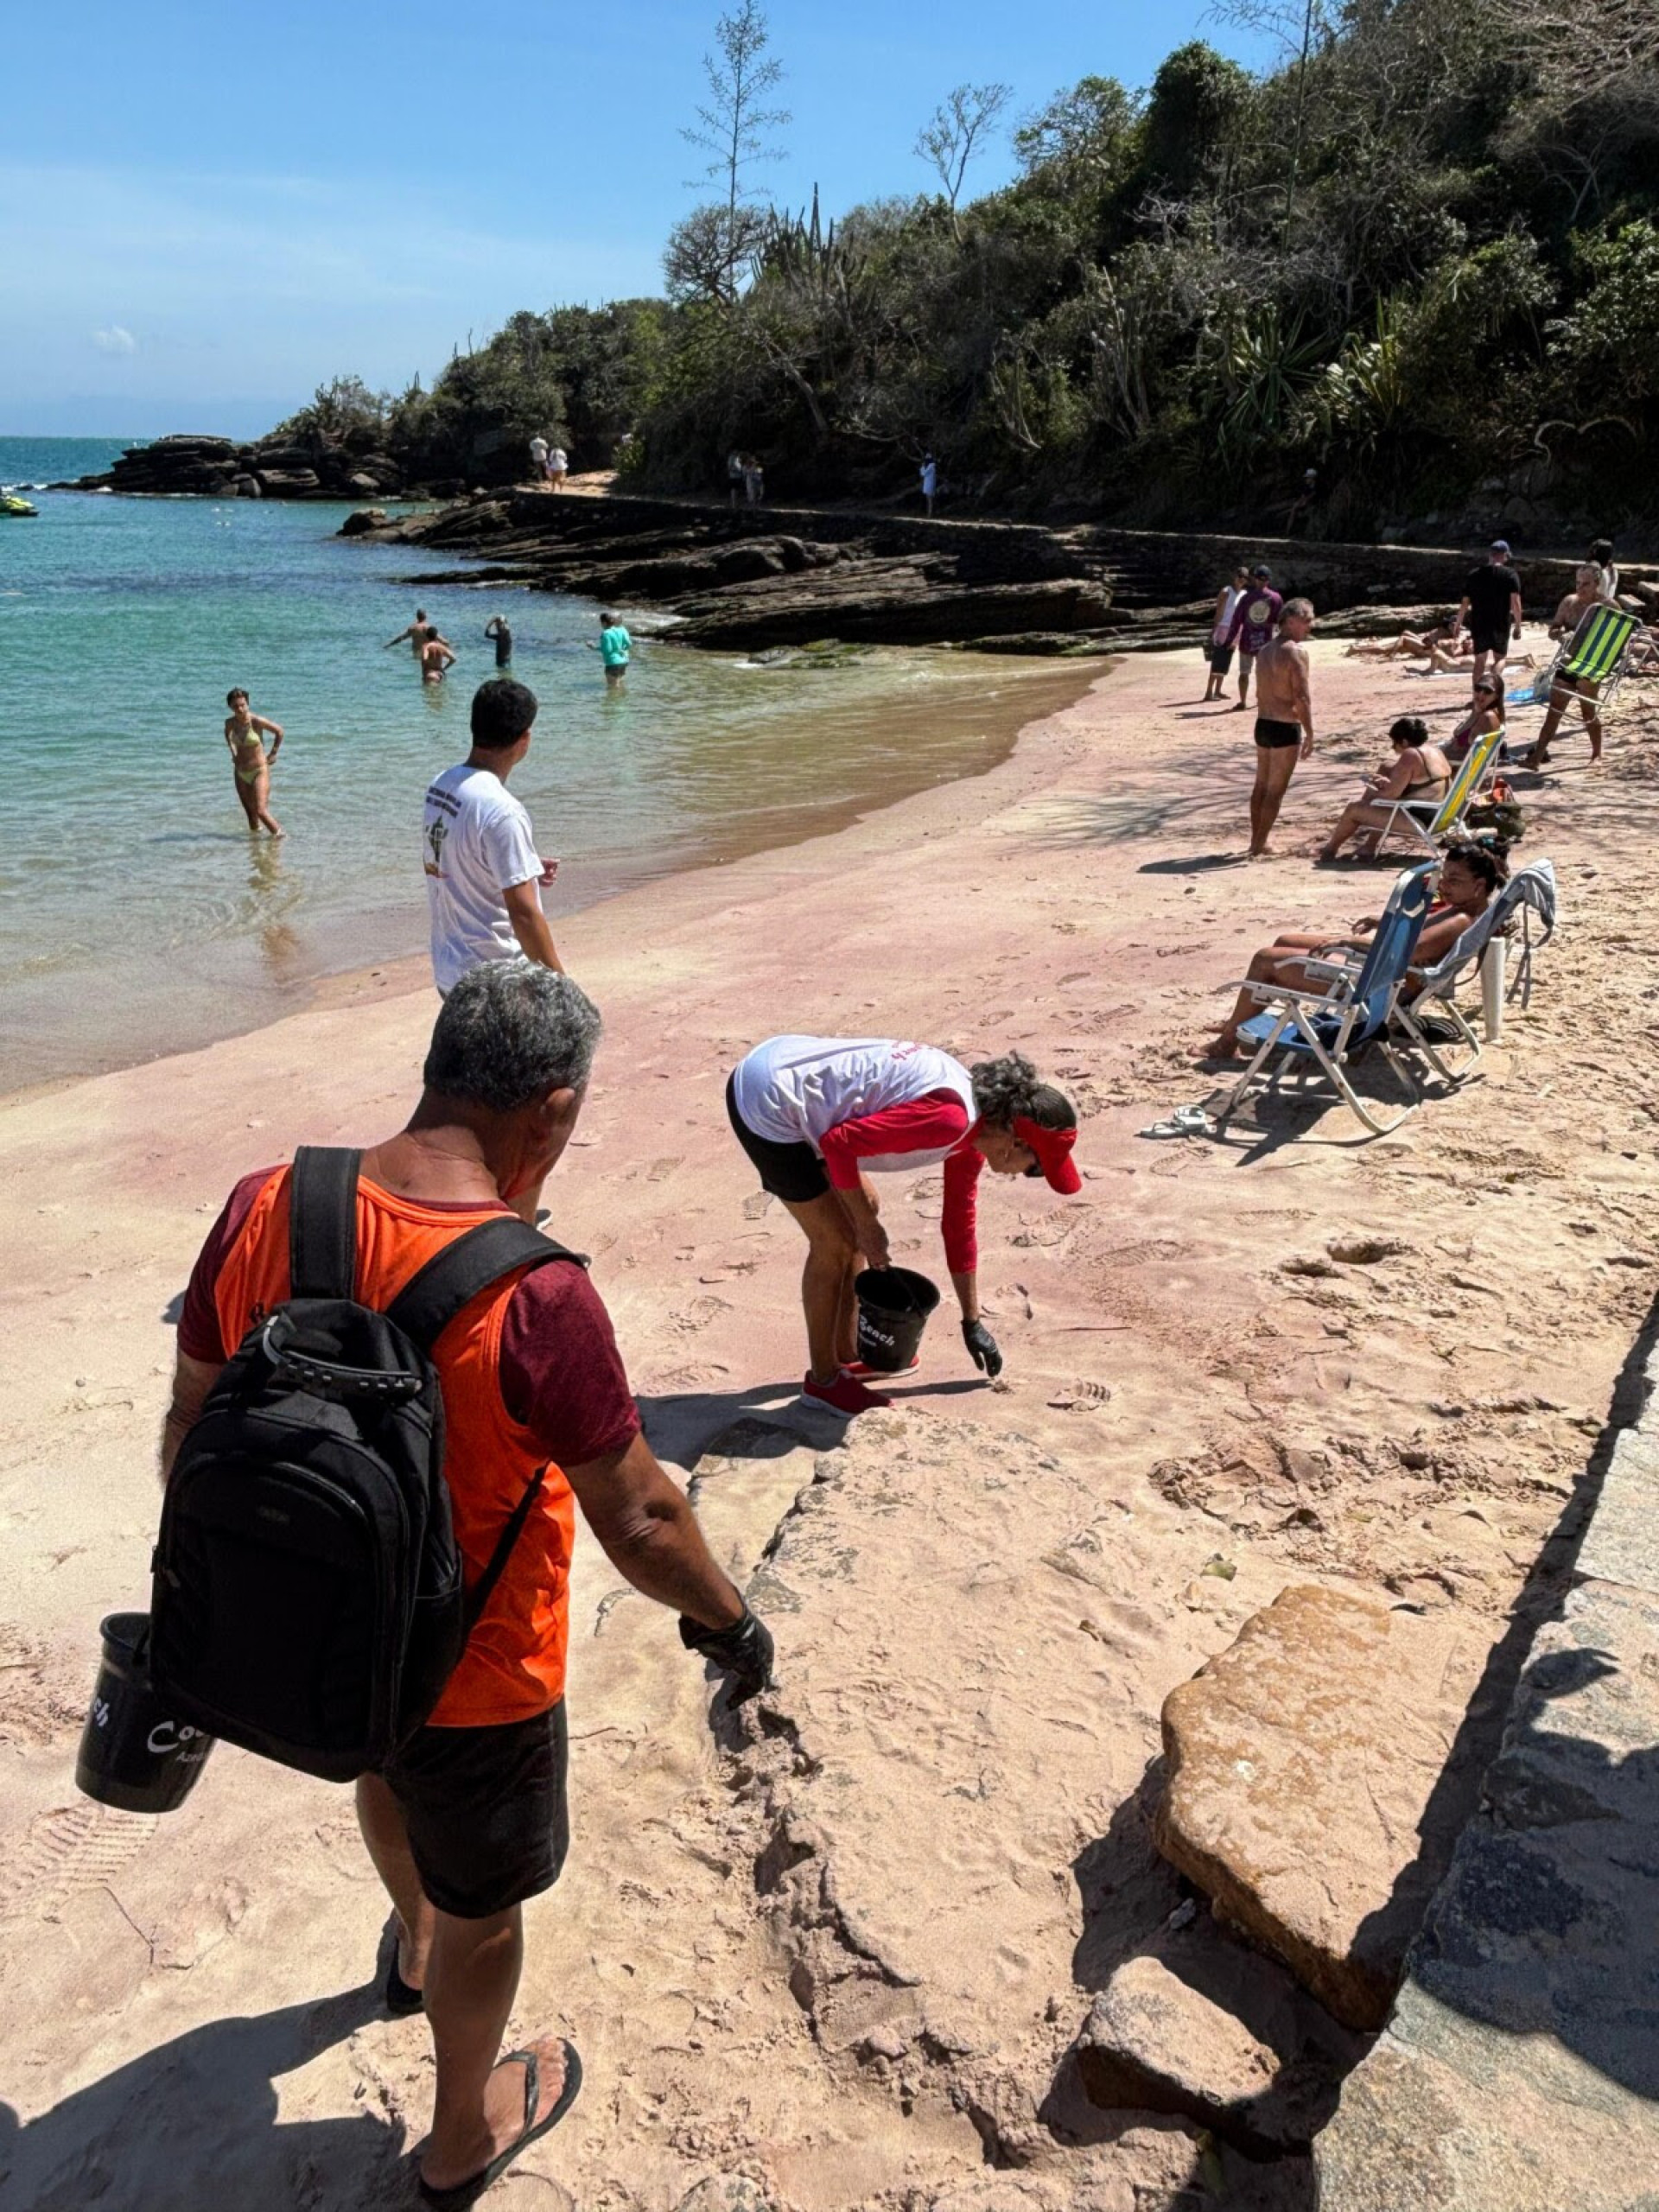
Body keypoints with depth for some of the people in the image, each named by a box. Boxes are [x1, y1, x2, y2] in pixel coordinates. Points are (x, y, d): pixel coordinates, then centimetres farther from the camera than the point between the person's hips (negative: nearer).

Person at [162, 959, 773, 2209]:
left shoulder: (262, 1211, -16)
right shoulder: (536, 1295, -32)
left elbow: (191, 1429, -3)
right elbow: (637, 1521, -22)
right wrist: (730, 1624, -2)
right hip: (472, 1680, -6)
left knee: (390, 1768, 38)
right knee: (483, 1905, 23)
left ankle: (415, 1946, 68)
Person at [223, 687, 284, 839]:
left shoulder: (256, 721, -16)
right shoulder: (230, 722, 0)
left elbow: (279, 731, -4)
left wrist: (273, 754, -1)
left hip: (259, 771, -5)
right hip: (241, 773, 5)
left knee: (261, 811, -16)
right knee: (250, 812, 8)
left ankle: (280, 834, -3)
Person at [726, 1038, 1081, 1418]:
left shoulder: (974, 1130, 7)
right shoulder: (951, 1118, -24)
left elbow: (960, 1227, 19)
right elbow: (840, 1144, -23)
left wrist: (973, 1322, 27)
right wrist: (867, 1227, -8)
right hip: (766, 1100, -10)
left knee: (862, 1210, 17)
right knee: (835, 1240, -1)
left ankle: (847, 1357, 30)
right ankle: (823, 1380, 15)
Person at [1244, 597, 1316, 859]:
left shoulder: (1265, 650, 11)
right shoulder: (1296, 651, -15)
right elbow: (1302, 697, -19)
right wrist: (1310, 734, -16)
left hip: (1263, 724, 8)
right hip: (1286, 728, -8)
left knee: (1261, 785, 18)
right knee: (1276, 789, -1)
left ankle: (1257, 842, 27)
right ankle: (1259, 847, 0)